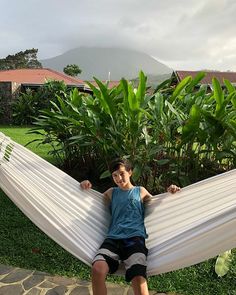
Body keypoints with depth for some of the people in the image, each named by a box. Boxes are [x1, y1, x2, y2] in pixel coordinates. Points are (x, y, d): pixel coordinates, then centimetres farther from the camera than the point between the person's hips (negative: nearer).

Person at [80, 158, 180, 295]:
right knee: (97, 269, -30)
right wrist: (87, 187, 17)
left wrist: (169, 193, 13)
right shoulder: (111, 193, 25)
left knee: (138, 278, -31)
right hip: (113, 238, 2)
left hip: (135, 237, -1)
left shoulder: (141, 191, 21)